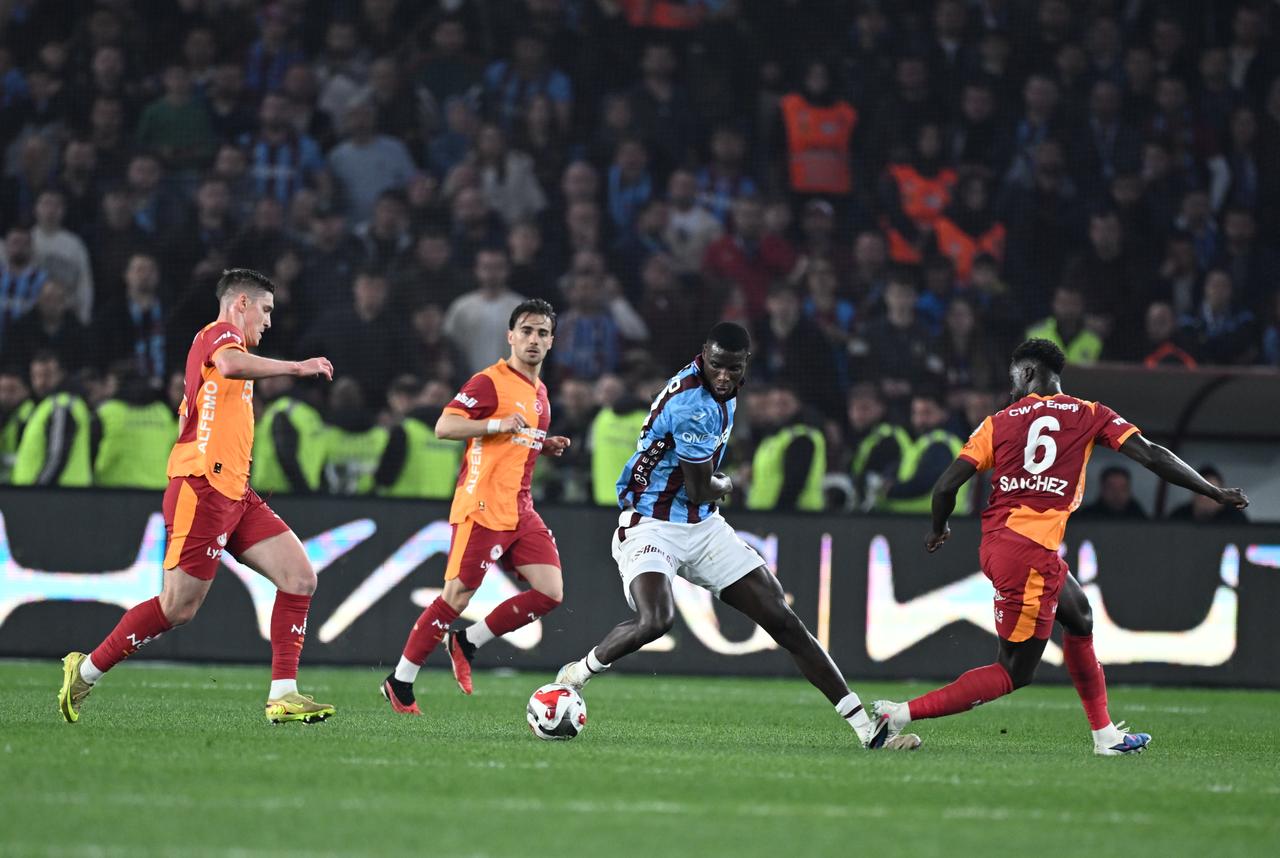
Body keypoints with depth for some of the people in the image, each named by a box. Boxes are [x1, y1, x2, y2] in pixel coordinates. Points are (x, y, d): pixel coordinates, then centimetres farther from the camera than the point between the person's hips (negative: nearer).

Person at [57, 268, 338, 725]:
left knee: (300, 578, -2)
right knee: (178, 607, -8)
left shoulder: (221, 340, 25)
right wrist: (296, 367, -25)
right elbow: (230, 364, -31)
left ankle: (283, 694, -5)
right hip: (203, 489, -10)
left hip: (234, 494, 10)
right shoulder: (220, 333, -4)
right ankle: (87, 670, 8)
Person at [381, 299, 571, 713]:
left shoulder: (539, 393, 17)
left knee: (550, 592, -5)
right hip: (483, 508, -8)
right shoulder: (490, 382, -9)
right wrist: (497, 424, -26)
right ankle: (399, 683, 5)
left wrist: (547, 445, 11)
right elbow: (444, 427, -16)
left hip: (520, 510, 8)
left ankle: (467, 643, 10)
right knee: (457, 597, -7)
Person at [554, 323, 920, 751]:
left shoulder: (719, 393, 5)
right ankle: (574, 676, -6)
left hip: (703, 528, 8)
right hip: (652, 527, -8)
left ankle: (866, 729, 3)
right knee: (655, 620, -35)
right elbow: (700, 491, -17)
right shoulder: (692, 404, -24)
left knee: (783, 620, 2)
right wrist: (727, 485, 3)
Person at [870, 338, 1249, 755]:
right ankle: (904, 713, -10)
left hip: (996, 543, 6)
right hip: (1032, 554, -6)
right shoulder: (1090, 415, 6)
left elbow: (946, 486, 3)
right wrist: (1217, 494, 7)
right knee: (1013, 672, 0)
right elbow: (1153, 458, 0)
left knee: (1078, 615, 27)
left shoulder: (998, 422, 10)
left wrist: (937, 532, 23)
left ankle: (1105, 734, 29)